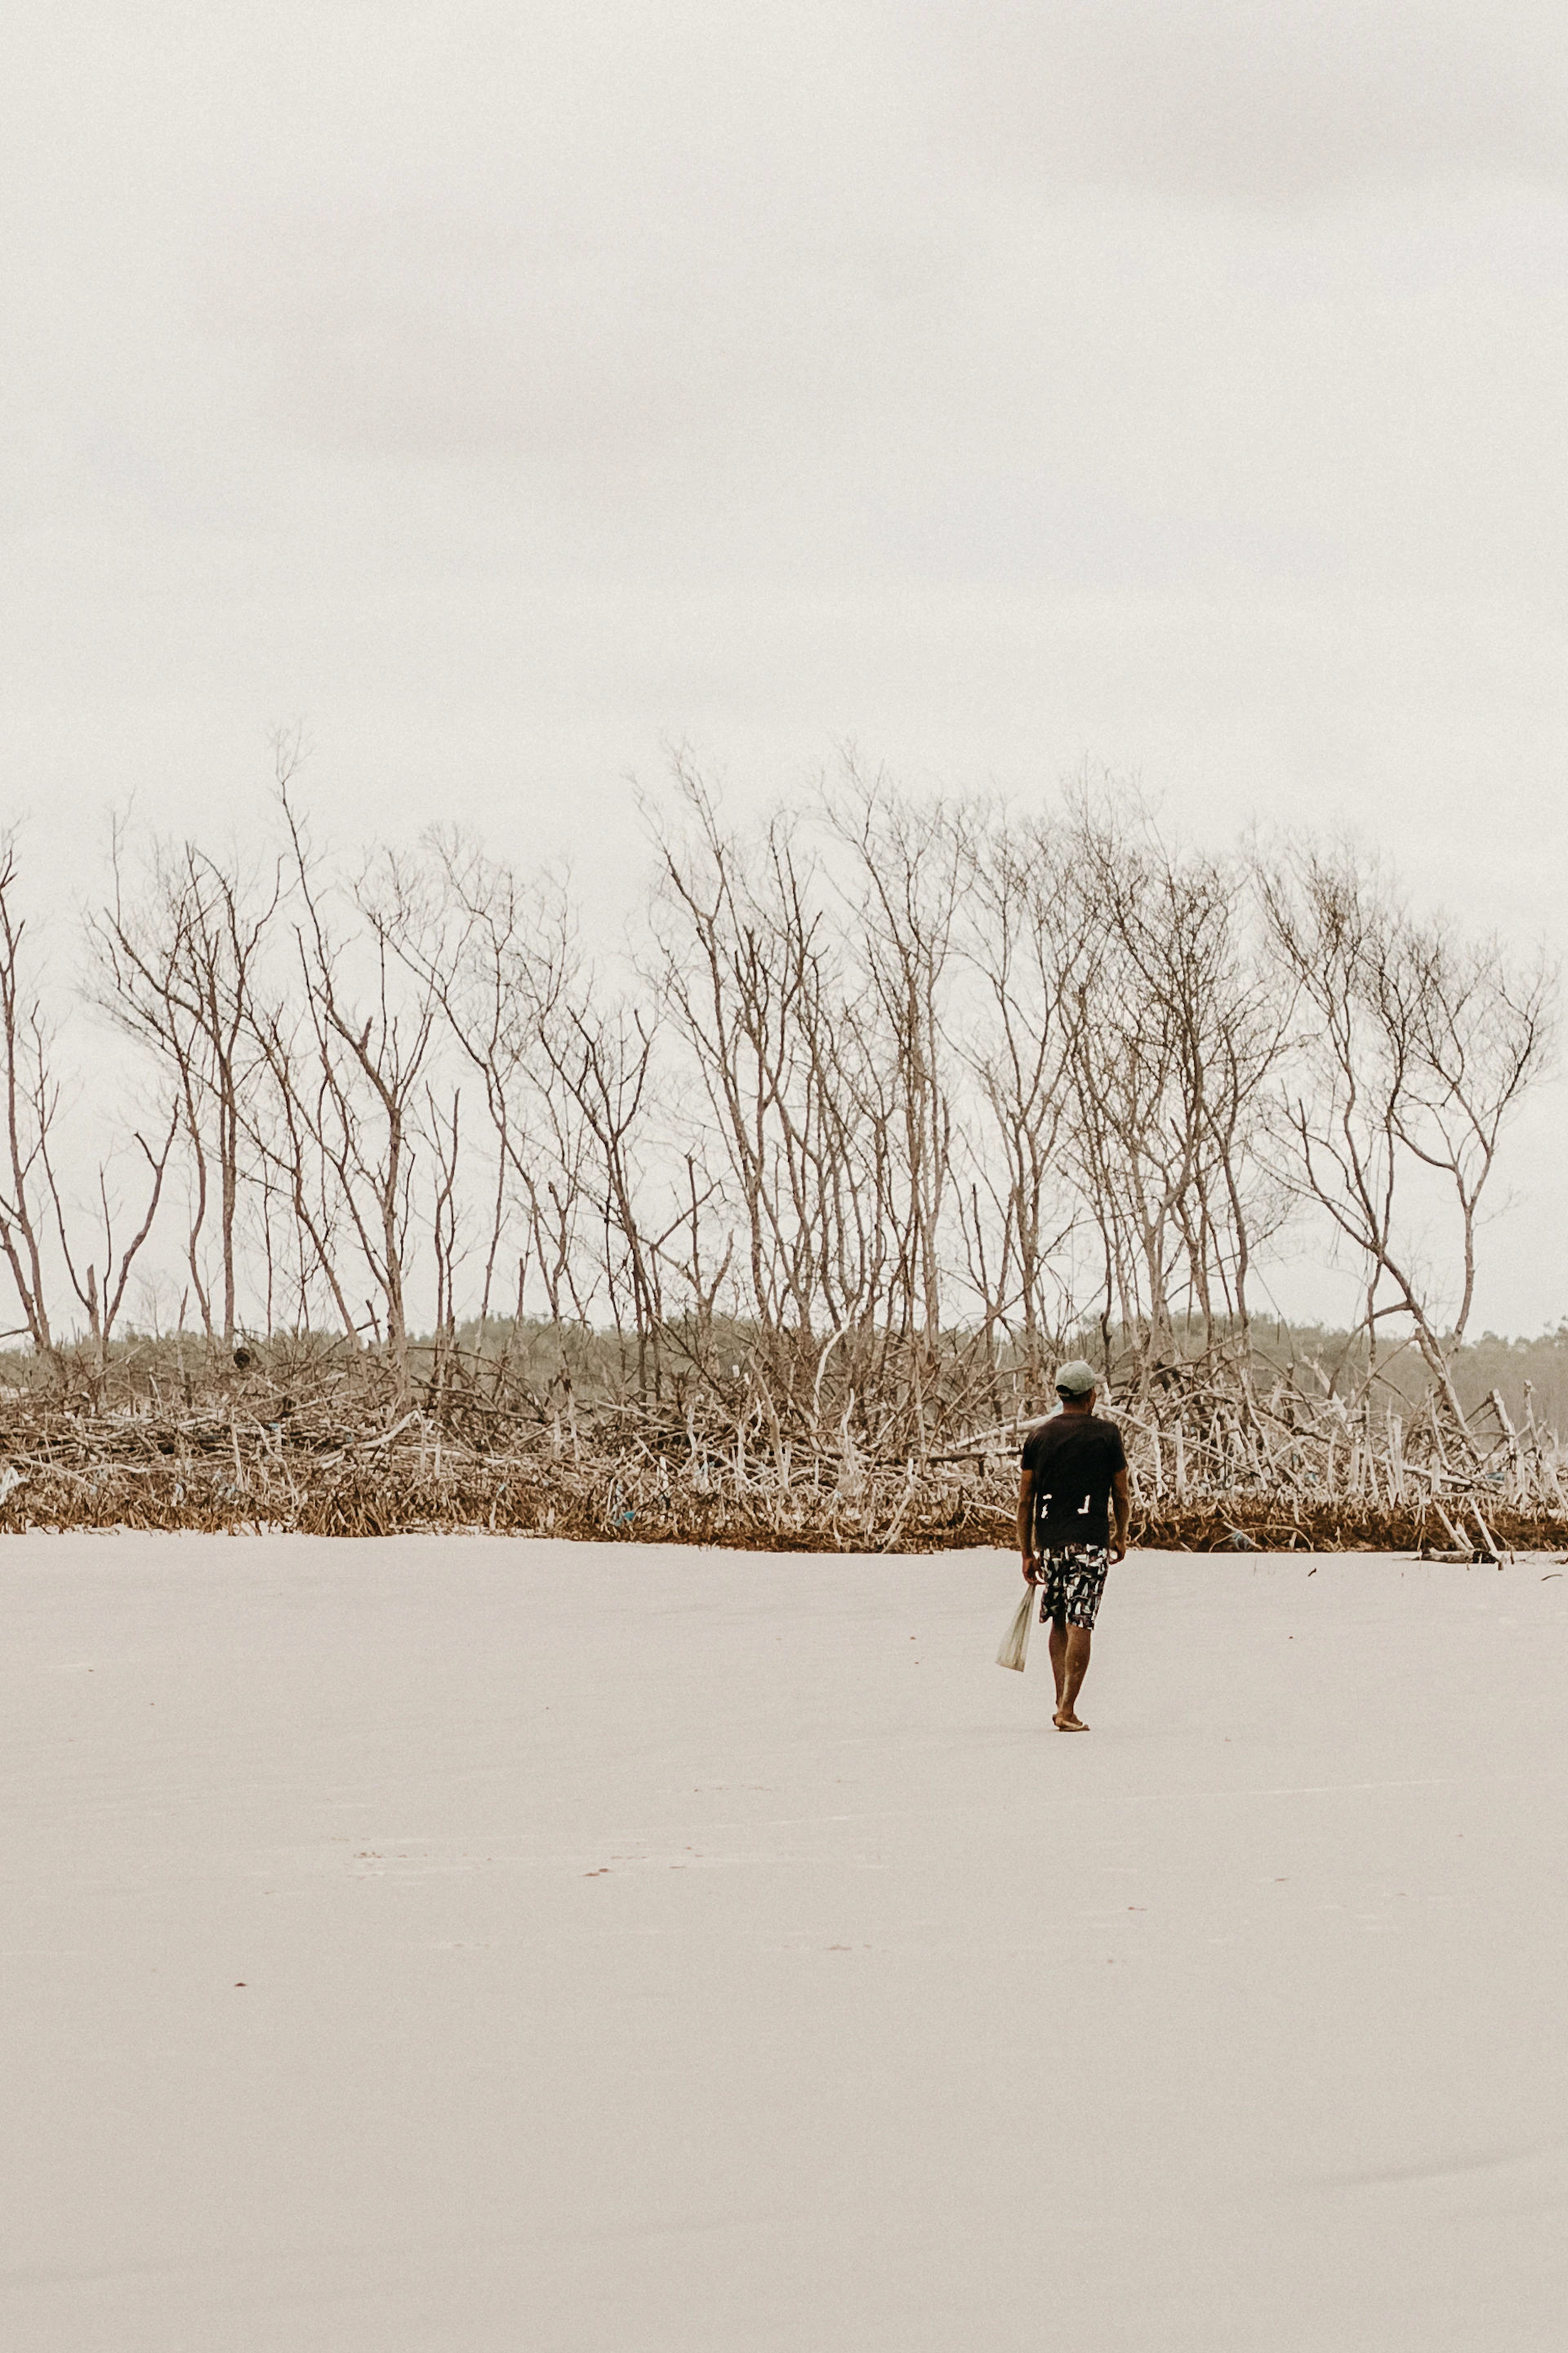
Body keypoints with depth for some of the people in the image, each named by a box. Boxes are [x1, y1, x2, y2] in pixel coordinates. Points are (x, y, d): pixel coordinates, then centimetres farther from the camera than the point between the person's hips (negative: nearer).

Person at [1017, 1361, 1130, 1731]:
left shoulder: (1038, 1436, 6)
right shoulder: (1106, 1433, -1)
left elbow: (1024, 1500, 5)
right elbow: (1122, 1495, 3)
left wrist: (1027, 1554, 9)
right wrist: (1121, 1537, 19)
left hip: (1049, 1542, 3)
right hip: (1090, 1541, -3)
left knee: (1058, 1623, 18)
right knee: (1079, 1626, -5)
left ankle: (1061, 1703, 16)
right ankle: (1068, 1710, -10)